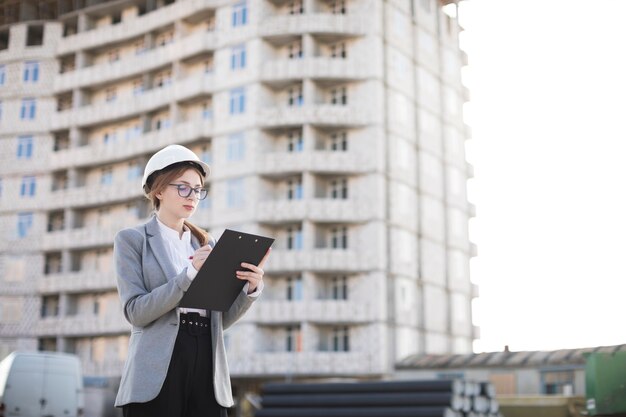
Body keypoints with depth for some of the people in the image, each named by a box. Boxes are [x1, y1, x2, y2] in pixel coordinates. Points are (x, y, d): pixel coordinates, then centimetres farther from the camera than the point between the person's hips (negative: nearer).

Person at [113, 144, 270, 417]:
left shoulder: (206, 243, 16)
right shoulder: (132, 240, 3)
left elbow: (221, 319, 11)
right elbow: (135, 311, -10)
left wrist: (251, 287, -7)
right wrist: (190, 272, -19)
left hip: (207, 371, 4)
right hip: (157, 376, -4)